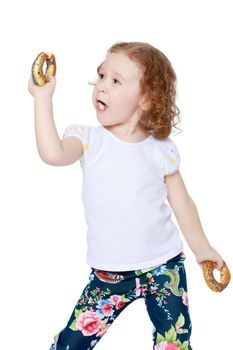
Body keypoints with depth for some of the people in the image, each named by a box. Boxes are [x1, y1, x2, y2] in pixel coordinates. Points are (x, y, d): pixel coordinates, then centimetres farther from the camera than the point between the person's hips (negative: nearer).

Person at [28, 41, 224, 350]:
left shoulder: (161, 149, -2)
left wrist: (202, 248, 11)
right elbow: (53, 153, -27)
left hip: (164, 266, 1)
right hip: (109, 275, 0)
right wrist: (43, 95, -27)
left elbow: (181, 202, 8)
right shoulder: (88, 139, -6)